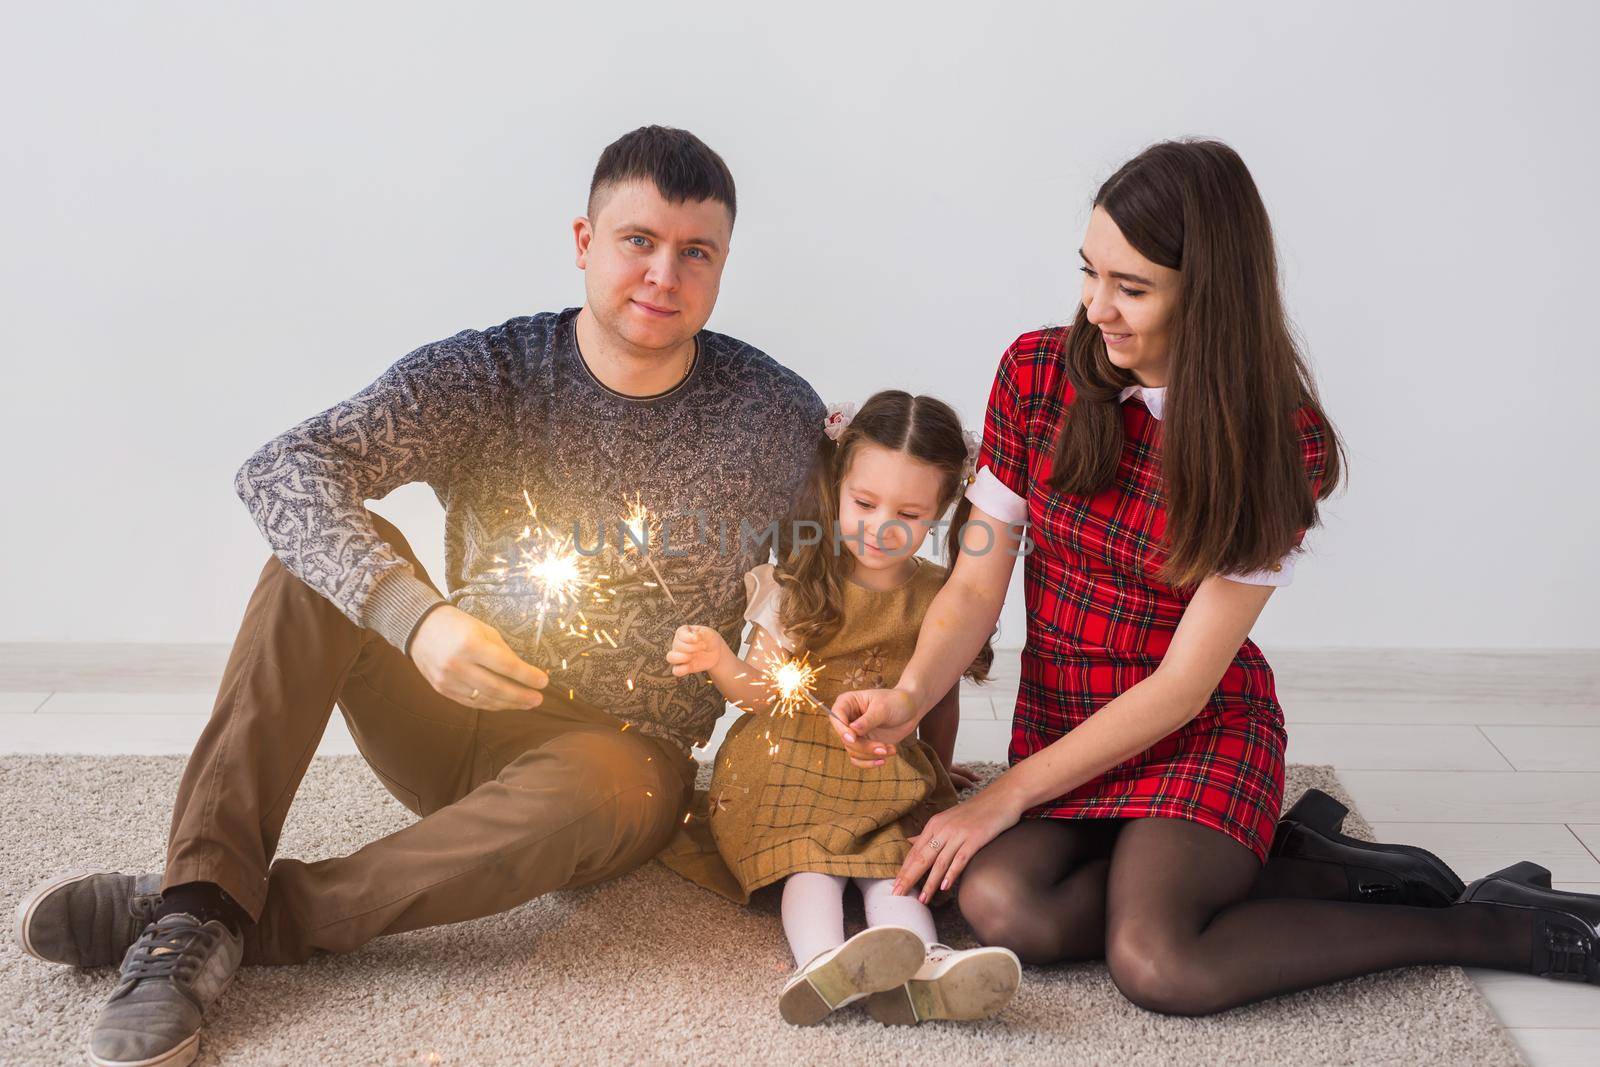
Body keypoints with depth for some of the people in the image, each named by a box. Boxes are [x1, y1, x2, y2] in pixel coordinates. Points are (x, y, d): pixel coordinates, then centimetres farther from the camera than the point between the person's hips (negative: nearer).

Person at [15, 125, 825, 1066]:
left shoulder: (778, 416, -5)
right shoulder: (487, 375, -7)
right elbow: (281, 470, -22)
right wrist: (414, 615, -38)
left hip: (619, 755, -1)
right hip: (450, 726, 2)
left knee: (594, 791, -37)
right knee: (329, 548, -21)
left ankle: (238, 919, -27)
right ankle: (201, 893, -28)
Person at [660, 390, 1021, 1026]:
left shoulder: (939, 598, 9)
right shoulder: (797, 582, 3)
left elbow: (943, 700, 22)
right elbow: (764, 692, 3)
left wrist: (937, 777, 31)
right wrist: (719, 661, -17)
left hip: (889, 774, 1)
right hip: (794, 759, -1)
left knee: (890, 855, -30)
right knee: (812, 855, -31)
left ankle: (920, 967, -56)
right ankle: (820, 960, -58)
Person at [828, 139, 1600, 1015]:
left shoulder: (1281, 444, -15)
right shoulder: (1037, 373, -6)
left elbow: (1183, 686, -16)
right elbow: (976, 588, -5)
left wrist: (1010, 795, -18)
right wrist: (909, 698, -25)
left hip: (1203, 736, -3)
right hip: (1059, 721, 4)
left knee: (1154, 965, -29)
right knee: (1000, 905, -27)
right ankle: (1308, 864, -7)